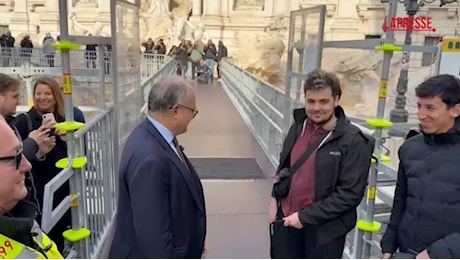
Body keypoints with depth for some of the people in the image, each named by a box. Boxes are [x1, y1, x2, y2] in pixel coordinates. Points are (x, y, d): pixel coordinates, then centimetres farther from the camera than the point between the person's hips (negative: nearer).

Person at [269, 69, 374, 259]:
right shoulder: (298, 127, 0)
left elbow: (350, 194, -20)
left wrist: (306, 216, -19)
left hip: (324, 229, -5)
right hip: (286, 220, 6)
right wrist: (275, 198, 3)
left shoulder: (353, 141, -18)